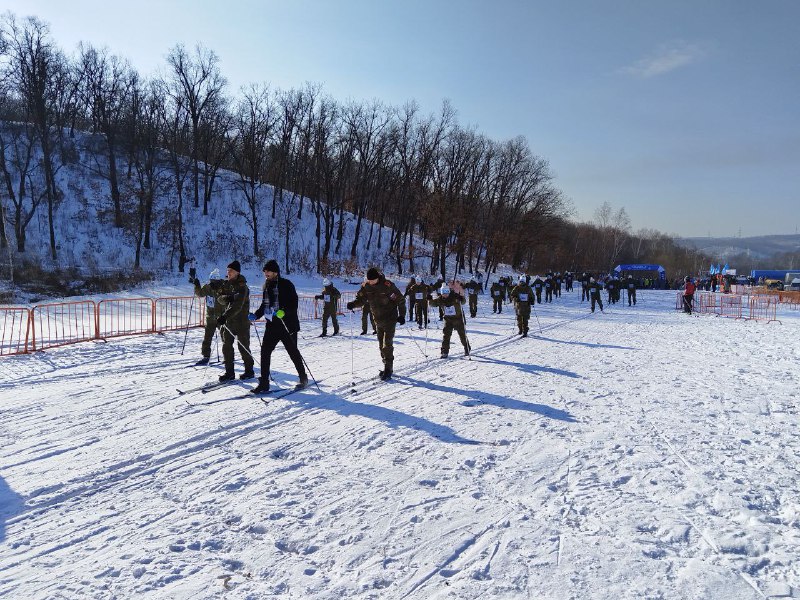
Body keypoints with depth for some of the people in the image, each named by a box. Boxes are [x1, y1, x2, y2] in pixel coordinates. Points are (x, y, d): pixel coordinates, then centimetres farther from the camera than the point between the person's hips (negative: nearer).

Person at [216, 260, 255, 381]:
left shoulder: (242, 287, -13)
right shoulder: (226, 284, 10)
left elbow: (237, 306, -24)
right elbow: (220, 299, 3)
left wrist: (224, 316, -34)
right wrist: (227, 297, -20)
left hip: (241, 322, -6)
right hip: (228, 321, 7)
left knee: (243, 347, 0)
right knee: (226, 346, 4)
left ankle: (249, 371, 14)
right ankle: (229, 372, 11)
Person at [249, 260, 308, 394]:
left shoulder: (286, 285, -10)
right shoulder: (266, 286, 11)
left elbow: (294, 304, -16)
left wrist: (283, 312, -31)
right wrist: (255, 315, 5)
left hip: (287, 325, -6)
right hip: (272, 325, 6)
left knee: (293, 352, 5)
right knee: (265, 351, -4)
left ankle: (303, 379, 23)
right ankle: (264, 383, 1)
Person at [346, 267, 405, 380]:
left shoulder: (387, 285, -20)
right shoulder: (366, 286, -5)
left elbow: (401, 299, -12)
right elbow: (361, 299, 4)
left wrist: (402, 315, -15)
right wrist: (353, 304, -18)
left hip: (390, 319, -6)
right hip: (378, 319, 6)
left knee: (387, 344, -11)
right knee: (382, 344, 12)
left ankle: (388, 369, -3)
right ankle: (387, 367, 23)